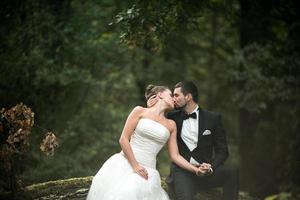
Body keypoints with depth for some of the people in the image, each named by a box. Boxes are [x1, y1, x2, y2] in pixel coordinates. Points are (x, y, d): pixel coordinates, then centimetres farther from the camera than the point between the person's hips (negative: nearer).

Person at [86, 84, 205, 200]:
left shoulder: (171, 125, 16)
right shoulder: (140, 111, 4)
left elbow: (175, 156, 14)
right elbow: (123, 139, -2)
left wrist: (196, 170, 1)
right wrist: (135, 165, -10)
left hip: (146, 171, 3)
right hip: (125, 164, -3)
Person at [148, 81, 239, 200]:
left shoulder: (213, 118, 6)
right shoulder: (173, 117, 10)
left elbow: (222, 151, 3)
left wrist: (211, 167, -17)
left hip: (205, 172, 1)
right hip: (181, 172, -1)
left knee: (231, 172, -26)